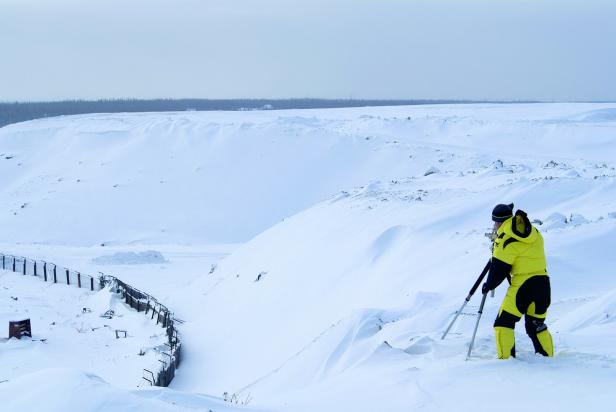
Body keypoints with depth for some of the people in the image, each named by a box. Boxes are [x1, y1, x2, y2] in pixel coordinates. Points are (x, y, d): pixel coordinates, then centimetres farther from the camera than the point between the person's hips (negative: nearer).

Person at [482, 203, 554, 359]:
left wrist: (488, 286, 8)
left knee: (504, 322, 1)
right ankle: (547, 357, 24)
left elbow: (499, 269, -8)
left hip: (522, 285, -7)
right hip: (543, 282, 7)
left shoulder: (505, 239, -11)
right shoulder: (533, 232, 9)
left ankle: (505, 360, -6)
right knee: (536, 324, 21)